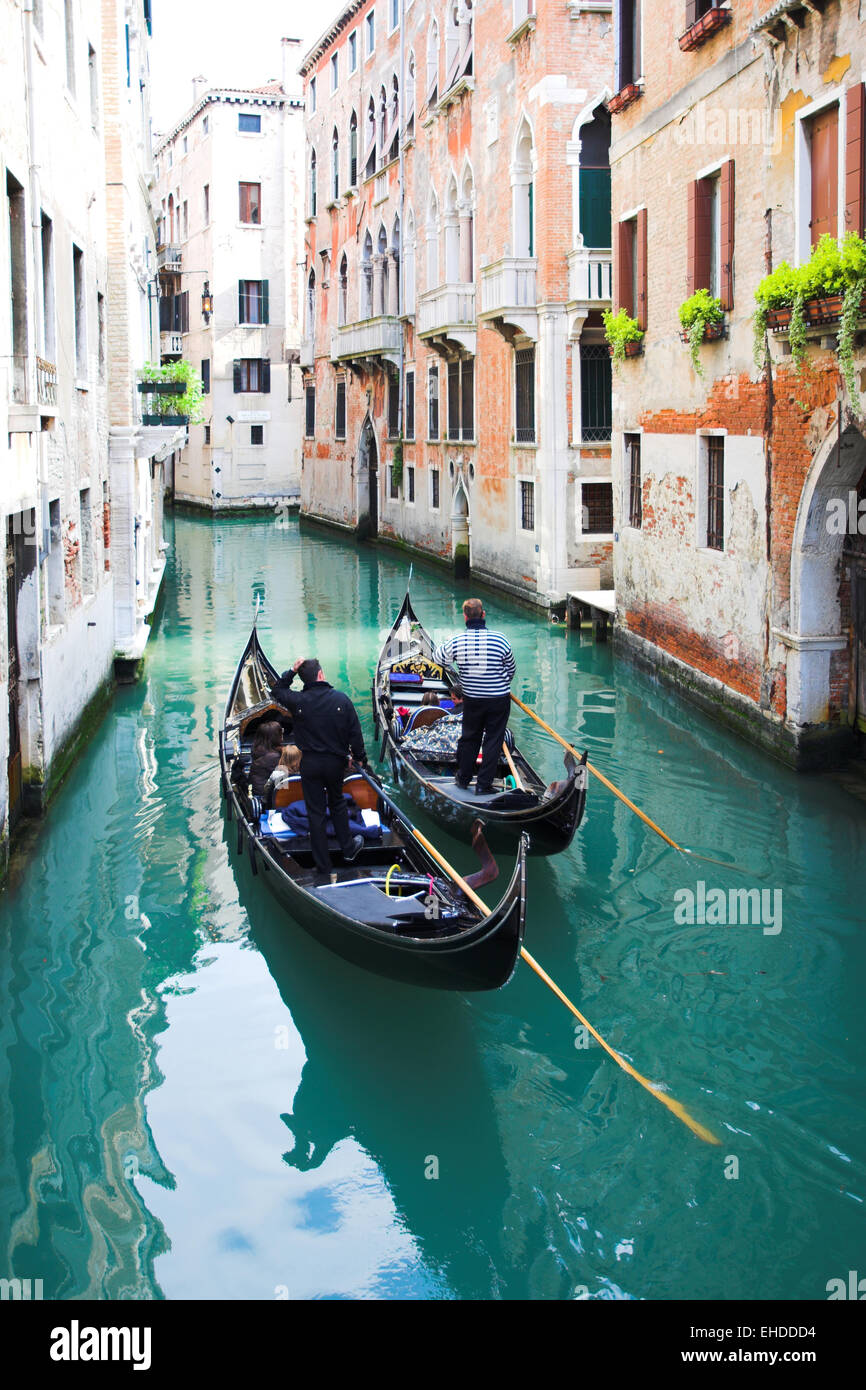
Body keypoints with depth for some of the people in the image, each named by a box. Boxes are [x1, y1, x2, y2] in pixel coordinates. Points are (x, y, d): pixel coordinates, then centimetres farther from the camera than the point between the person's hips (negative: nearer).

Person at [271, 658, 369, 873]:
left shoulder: (297, 701, -13)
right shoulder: (341, 699, -10)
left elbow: (277, 691, 8)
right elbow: (355, 732, -4)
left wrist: (291, 672, 2)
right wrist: (360, 757, 8)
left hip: (310, 764, -1)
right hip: (336, 762, 1)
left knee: (316, 813, 7)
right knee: (337, 804, 24)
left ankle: (323, 865, 14)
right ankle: (349, 849, 34)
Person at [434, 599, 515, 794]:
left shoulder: (456, 642, -12)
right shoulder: (500, 640, -14)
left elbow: (439, 657, 9)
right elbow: (511, 670, 1)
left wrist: (441, 645, 29)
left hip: (472, 700, 2)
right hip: (499, 700, -2)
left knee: (469, 738, 19)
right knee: (493, 741, 7)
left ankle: (463, 778, 31)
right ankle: (484, 785, 8)